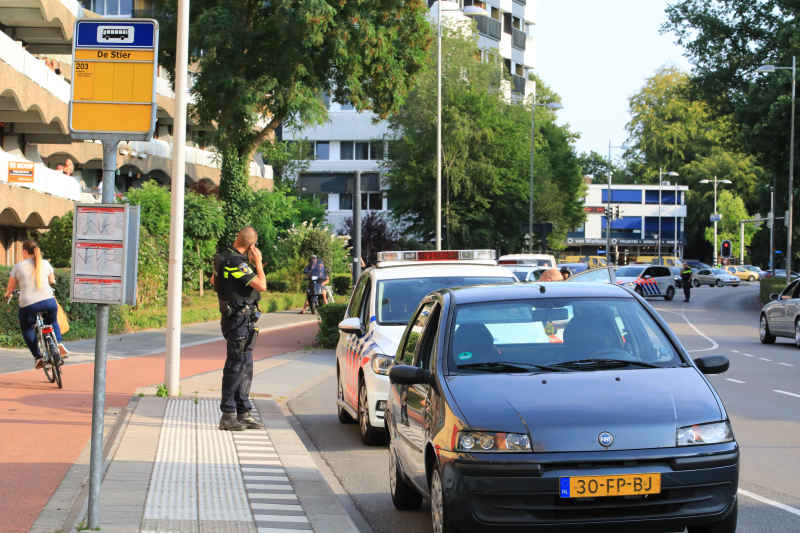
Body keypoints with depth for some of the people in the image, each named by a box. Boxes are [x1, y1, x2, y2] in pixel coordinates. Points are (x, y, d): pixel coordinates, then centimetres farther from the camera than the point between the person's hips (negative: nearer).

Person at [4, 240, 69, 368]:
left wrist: (8, 294, 36)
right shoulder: (45, 264, 10)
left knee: (27, 329, 22)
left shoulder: (18, 267, 4)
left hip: (28, 305, -3)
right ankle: (59, 343, 7)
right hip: (49, 302, 3)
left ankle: (38, 357, 14)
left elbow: (11, 287, 13)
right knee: (52, 323, 31)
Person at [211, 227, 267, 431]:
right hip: (240, 320, -10)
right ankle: (227, 416, -1)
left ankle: (243, 413, 19)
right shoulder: (237, 262, -20)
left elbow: (213, 280, 28)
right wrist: (258, 262, -11)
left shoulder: (225, 258, 11)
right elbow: (261, 285, -23)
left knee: (245, 367, 14)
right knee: (236, 366, -6)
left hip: (241, 320, 10)